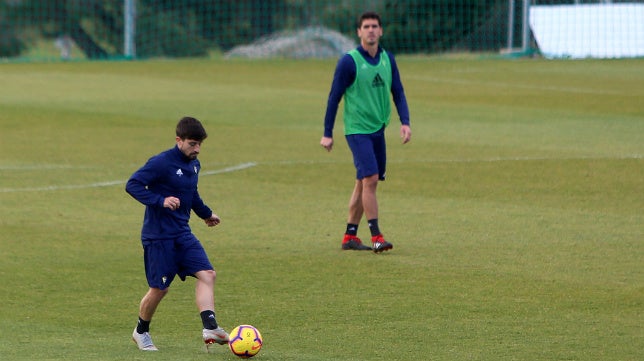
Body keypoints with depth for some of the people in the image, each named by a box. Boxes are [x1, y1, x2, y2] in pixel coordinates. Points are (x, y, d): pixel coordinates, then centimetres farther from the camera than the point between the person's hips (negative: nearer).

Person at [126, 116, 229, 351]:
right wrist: (160, 201, -30)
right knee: (160, 288, 0)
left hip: (183, 235, 7)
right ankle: (141, 332, 23)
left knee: (207, 274, -11)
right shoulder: (161, 163, -15)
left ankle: (210, 328, -19)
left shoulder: (194, 165, 10)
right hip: (158, 236, -7)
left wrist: (205, 213, 41)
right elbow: (132, 185, -19)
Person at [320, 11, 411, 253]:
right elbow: (334, 97, -5)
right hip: (357, 130, -6)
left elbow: (398, 92, 11)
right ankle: (376, 237, -13)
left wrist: (405, 122, -4)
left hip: (378, 130, 6)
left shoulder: (388, 59, 8)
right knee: (370, 179, -15)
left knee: (363, 183, 10)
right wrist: (327, 133, -4)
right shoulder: (349, 61, -9)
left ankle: (350, 237, 17)